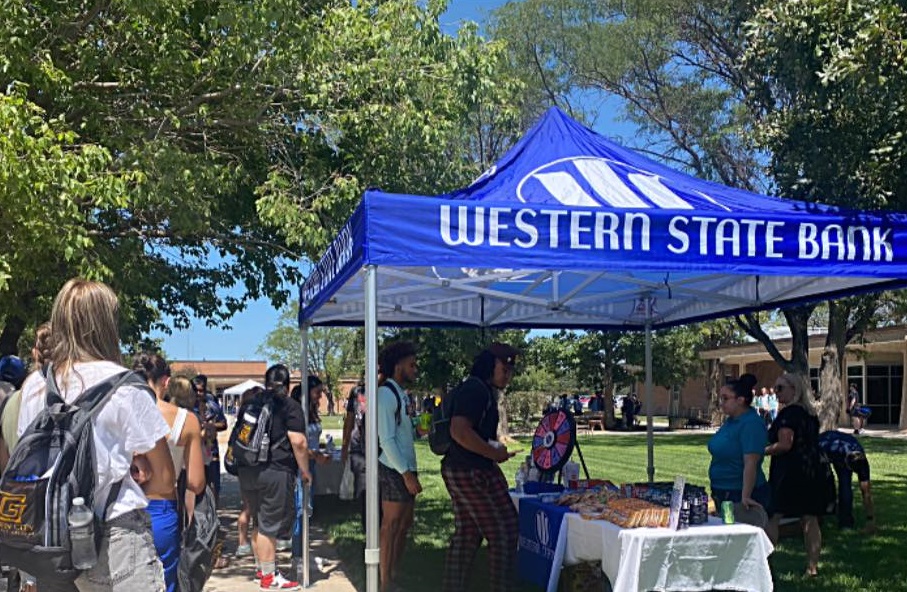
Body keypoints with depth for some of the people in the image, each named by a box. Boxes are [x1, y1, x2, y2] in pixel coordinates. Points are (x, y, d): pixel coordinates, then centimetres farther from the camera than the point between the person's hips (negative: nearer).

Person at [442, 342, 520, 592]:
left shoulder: (478, 389, 17)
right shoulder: (477, 389, -16)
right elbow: (460, 431, -26)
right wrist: (495, 454, -19)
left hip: (456, 470, 11)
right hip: (473, 473, -10)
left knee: (466, 534, 14)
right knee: (504, 533, -1)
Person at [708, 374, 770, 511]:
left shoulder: (751, 424, -19)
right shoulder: (731, 421, 10)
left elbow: (750, 464, -26)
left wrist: (745, 497, -31)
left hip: (740, 495, -9)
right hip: (723, 494, 9)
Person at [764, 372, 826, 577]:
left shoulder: (788, 413, -13)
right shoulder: (810, 414, 14)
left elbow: (785, 444, -21)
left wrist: (761, 451, -11)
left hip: (790, 472, -9)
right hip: (812, 471, 9)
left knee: (772, 517, -5)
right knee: (810, 520, 9)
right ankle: (812, 566, 13)